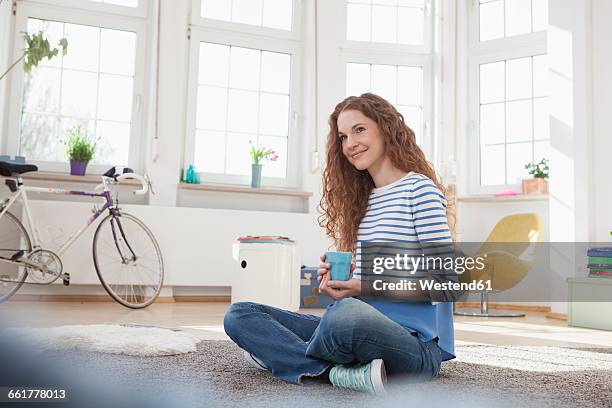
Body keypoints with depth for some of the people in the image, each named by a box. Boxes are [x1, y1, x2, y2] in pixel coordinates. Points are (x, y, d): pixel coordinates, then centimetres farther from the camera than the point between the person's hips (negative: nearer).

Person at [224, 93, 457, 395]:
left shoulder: (420, 189, -5)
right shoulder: (361, 200, 17)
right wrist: (338, 279, -1)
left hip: (416, 344, -8)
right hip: (359, 331, 8)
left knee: (347, 315, -42)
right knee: (239, 314, 0)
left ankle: (285, 354, -11)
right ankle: (339, 372, -17)